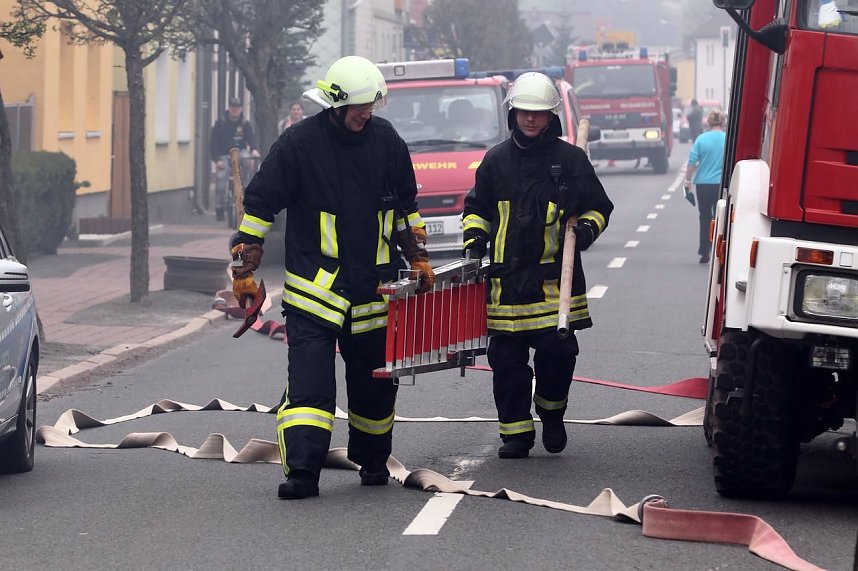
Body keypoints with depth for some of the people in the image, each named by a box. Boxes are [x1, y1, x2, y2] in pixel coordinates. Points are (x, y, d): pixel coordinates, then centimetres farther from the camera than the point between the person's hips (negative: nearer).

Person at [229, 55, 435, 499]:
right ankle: (302, 470, -17)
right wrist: (244, 270, -5)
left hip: (374, 287, 4)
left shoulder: (385, 140, 5)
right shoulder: (298, 143, -7)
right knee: (309, 379, -14)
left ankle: (373, 461, 30)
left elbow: (406, 206, 19)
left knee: (375, 381, 11)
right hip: (313, 289, -4)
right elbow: (259, 205, -3)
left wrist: (418, 259, 17)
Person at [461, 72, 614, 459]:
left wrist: (586, 228, -7)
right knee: (507, 359, 1)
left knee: (558, 352, -5)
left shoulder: (571, 160, 5)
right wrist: (474, 238, 6)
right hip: (507, 277, 2)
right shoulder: (496, 160, 11)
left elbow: (598, 207, 12)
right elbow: (477, 207, 22)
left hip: (554, 277, -2)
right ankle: (515, 431, 9)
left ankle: (552, 412, 22)